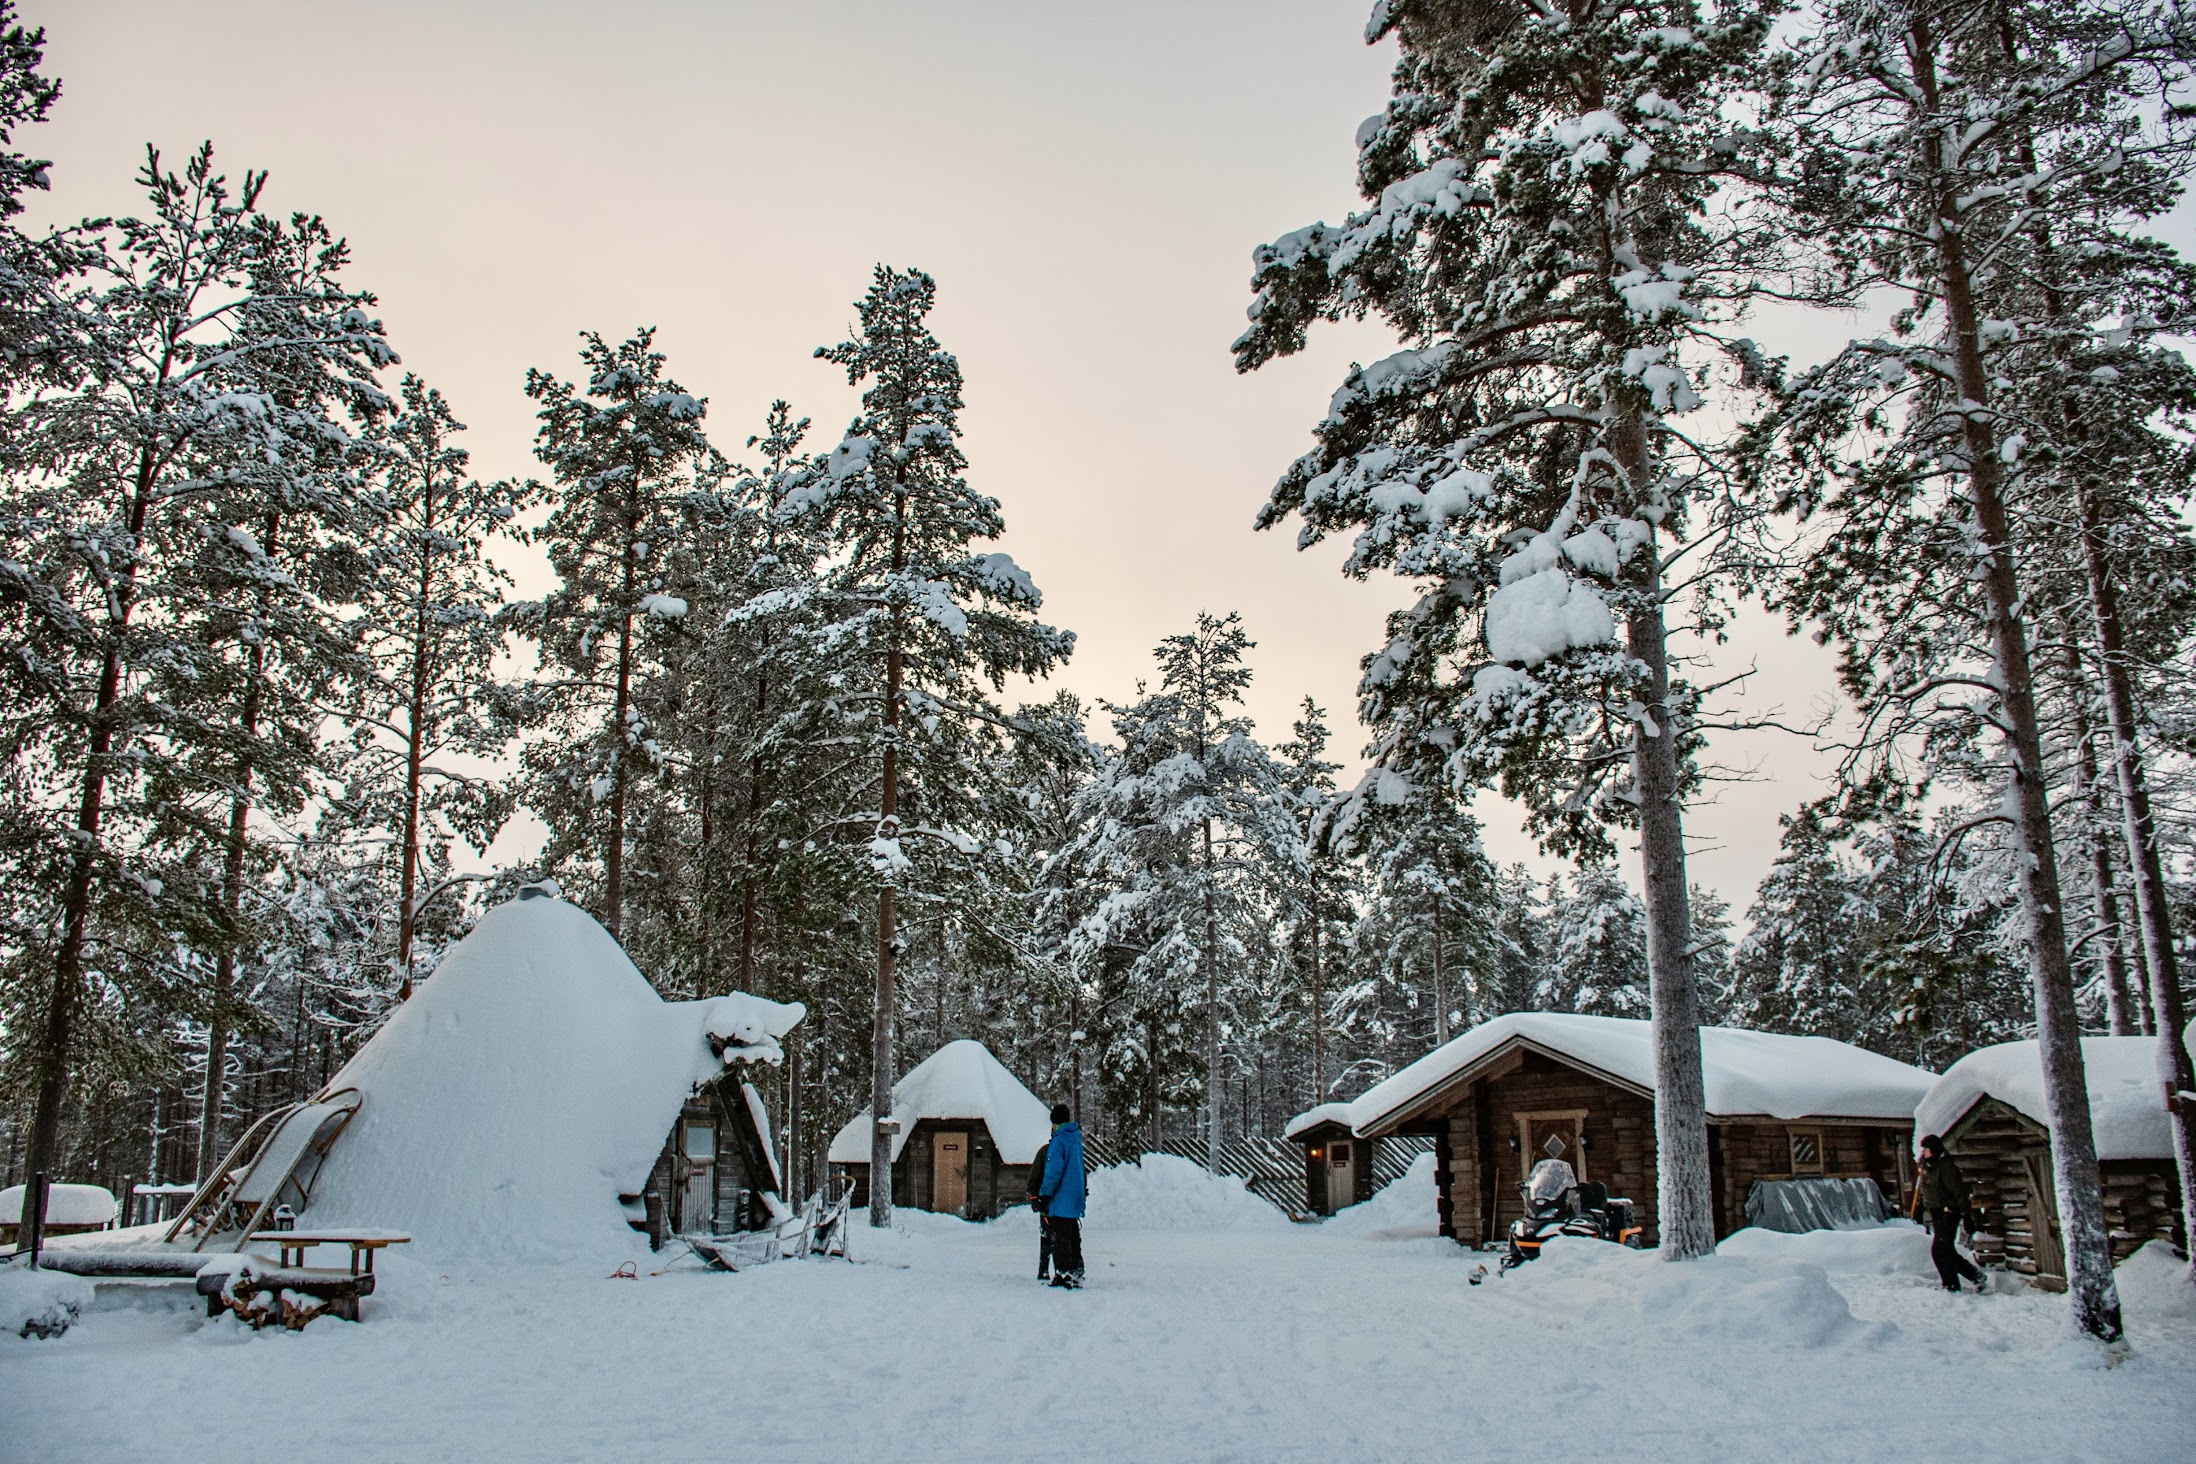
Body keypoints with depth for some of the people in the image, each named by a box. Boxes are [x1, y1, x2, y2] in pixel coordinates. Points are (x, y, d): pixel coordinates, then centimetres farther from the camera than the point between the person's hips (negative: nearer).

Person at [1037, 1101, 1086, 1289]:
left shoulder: (1058, 1141, -14)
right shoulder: (1076, 1139, 12)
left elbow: (1054, 1170, -20)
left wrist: (1044, 1194, -14)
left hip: (1061, 1201, -8)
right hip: (1075, 1200, 8)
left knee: (1060, 1239, -4)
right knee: (1073, 1237, 13)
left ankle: (1064, 1274, -5)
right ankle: (1076, 1274, 16)